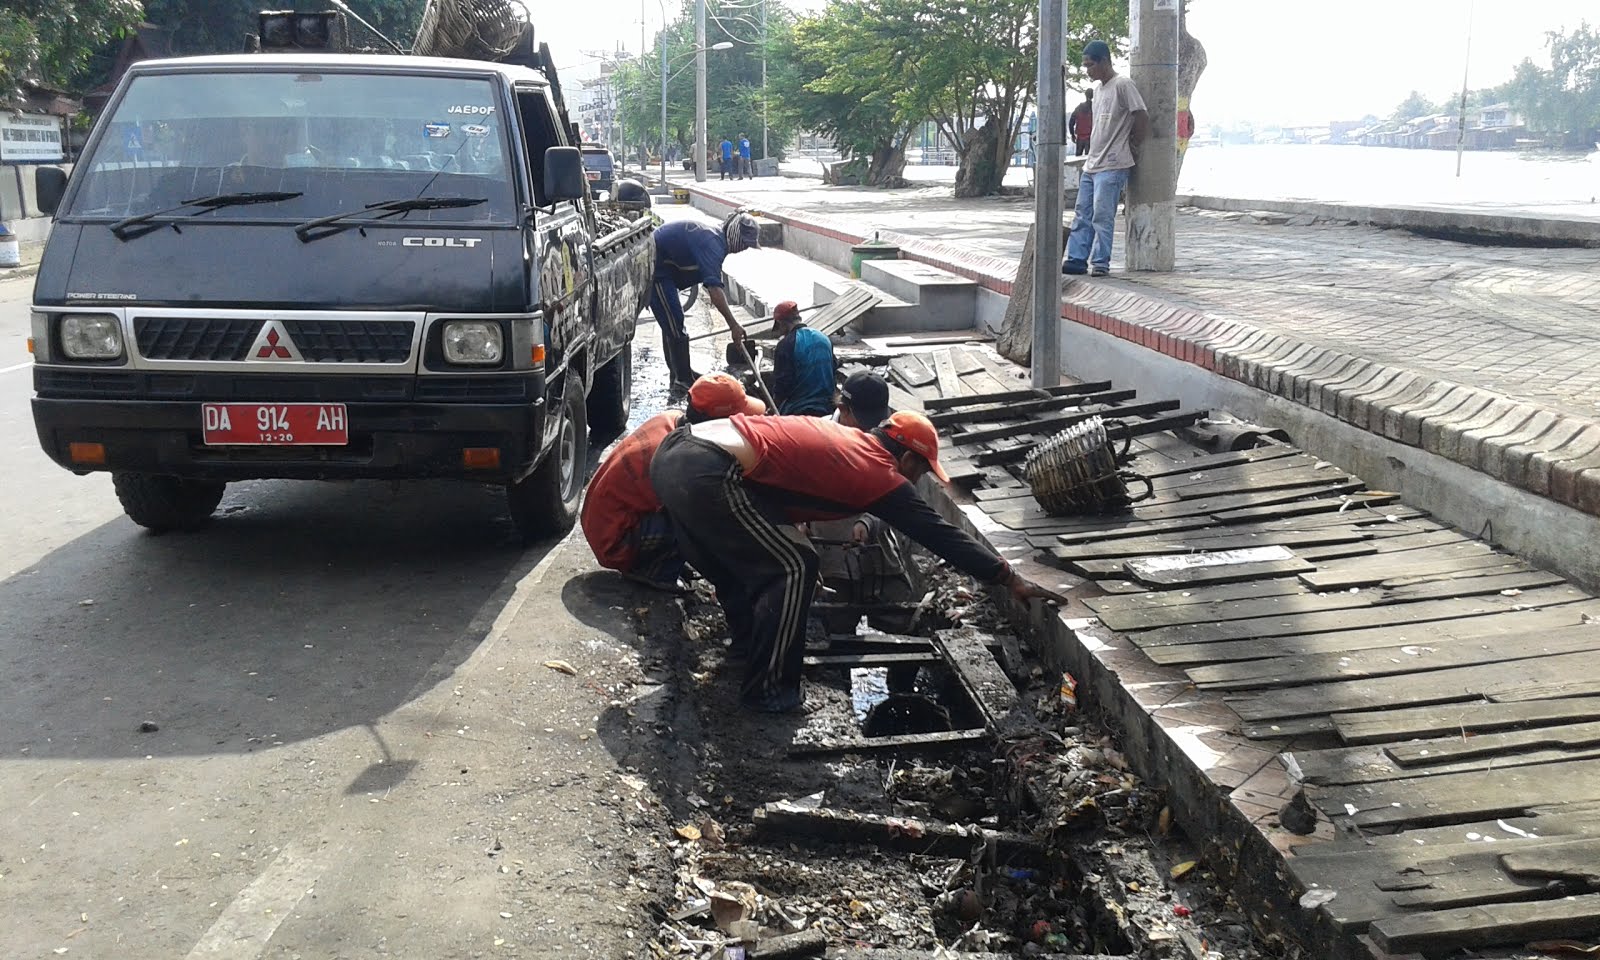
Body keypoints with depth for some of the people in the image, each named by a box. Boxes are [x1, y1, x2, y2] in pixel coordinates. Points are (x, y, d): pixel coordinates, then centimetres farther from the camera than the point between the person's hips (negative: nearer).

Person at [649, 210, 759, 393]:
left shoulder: (713, 236, 8)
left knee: (671, 322, 19)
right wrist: (733, 325, -34)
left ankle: (680, 373, 30)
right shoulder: (713, 244, -24)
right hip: (655, 270, -11)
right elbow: (714, 289, -34)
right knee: (674, 325, -7)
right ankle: (683, 381, -2)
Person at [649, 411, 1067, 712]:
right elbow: (939, 534, 4)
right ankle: (766, 689, 11)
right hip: (709, 476, -9)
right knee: (793, 567, 2)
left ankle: (751, 647, 44)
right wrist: (1011, 580, 10)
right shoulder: (879, 473, 2)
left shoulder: (844, 436, 24)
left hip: (672, 454, 9)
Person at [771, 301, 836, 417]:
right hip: (826, 410, 6)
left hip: (796, 411, -6)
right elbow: (834, 373, 17)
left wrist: (774, 409, 3)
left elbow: (781, 384, -11)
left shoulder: (786, 345, -11)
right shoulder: (825, 339, 8)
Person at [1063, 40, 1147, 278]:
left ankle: (1100, 262, -3)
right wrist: (1088, 162, 18)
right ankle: (1076, 259, 7)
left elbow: (1143, 119, -12)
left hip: (1112, 166, -9)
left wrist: (1132, 147, -1)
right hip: (1091, 165, 9)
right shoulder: (1101, 90, 19)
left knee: (1102, 215, -9)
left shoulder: (1122, 85, -9)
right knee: (1082, 215, 5)